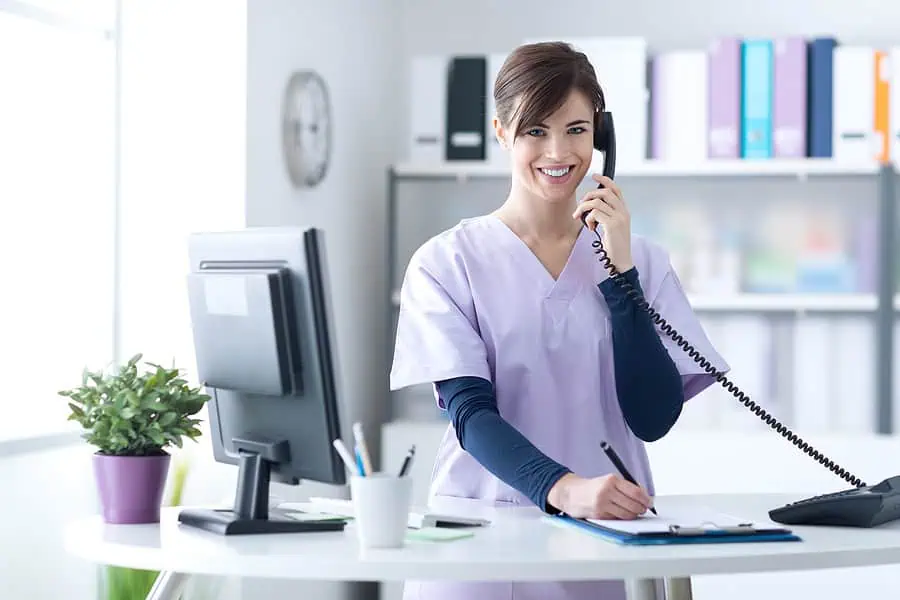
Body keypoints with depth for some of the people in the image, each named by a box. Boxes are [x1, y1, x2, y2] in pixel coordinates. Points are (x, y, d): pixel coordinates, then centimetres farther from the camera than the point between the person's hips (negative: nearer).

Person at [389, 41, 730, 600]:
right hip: (485, 529, -2)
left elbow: (654, 417, 0)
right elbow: (471, 413, -8)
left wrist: (619, 270, -6)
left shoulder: (641, 259, 9)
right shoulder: (447, 261, 1)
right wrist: (565, 489, -24)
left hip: (611, 533, 2)